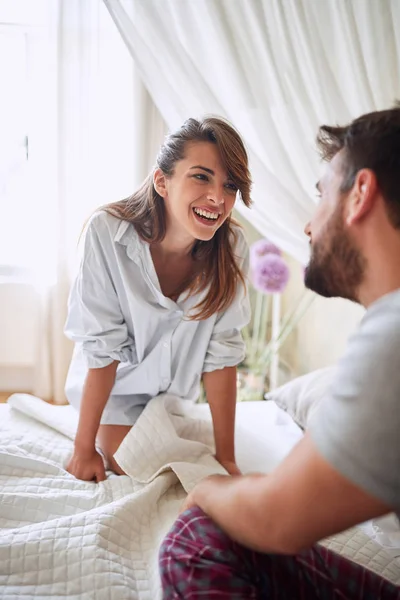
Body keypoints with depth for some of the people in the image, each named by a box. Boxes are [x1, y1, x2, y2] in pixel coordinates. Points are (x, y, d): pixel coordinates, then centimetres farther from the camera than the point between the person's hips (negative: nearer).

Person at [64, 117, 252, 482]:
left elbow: (221, 353, -20)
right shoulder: (107, 232, -34)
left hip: (176, 383, 3)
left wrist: (226, 456, -17)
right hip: (118, 382, -3)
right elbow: (101, 347, -28)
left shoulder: (232, 247, -26)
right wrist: (84, 449, -21)